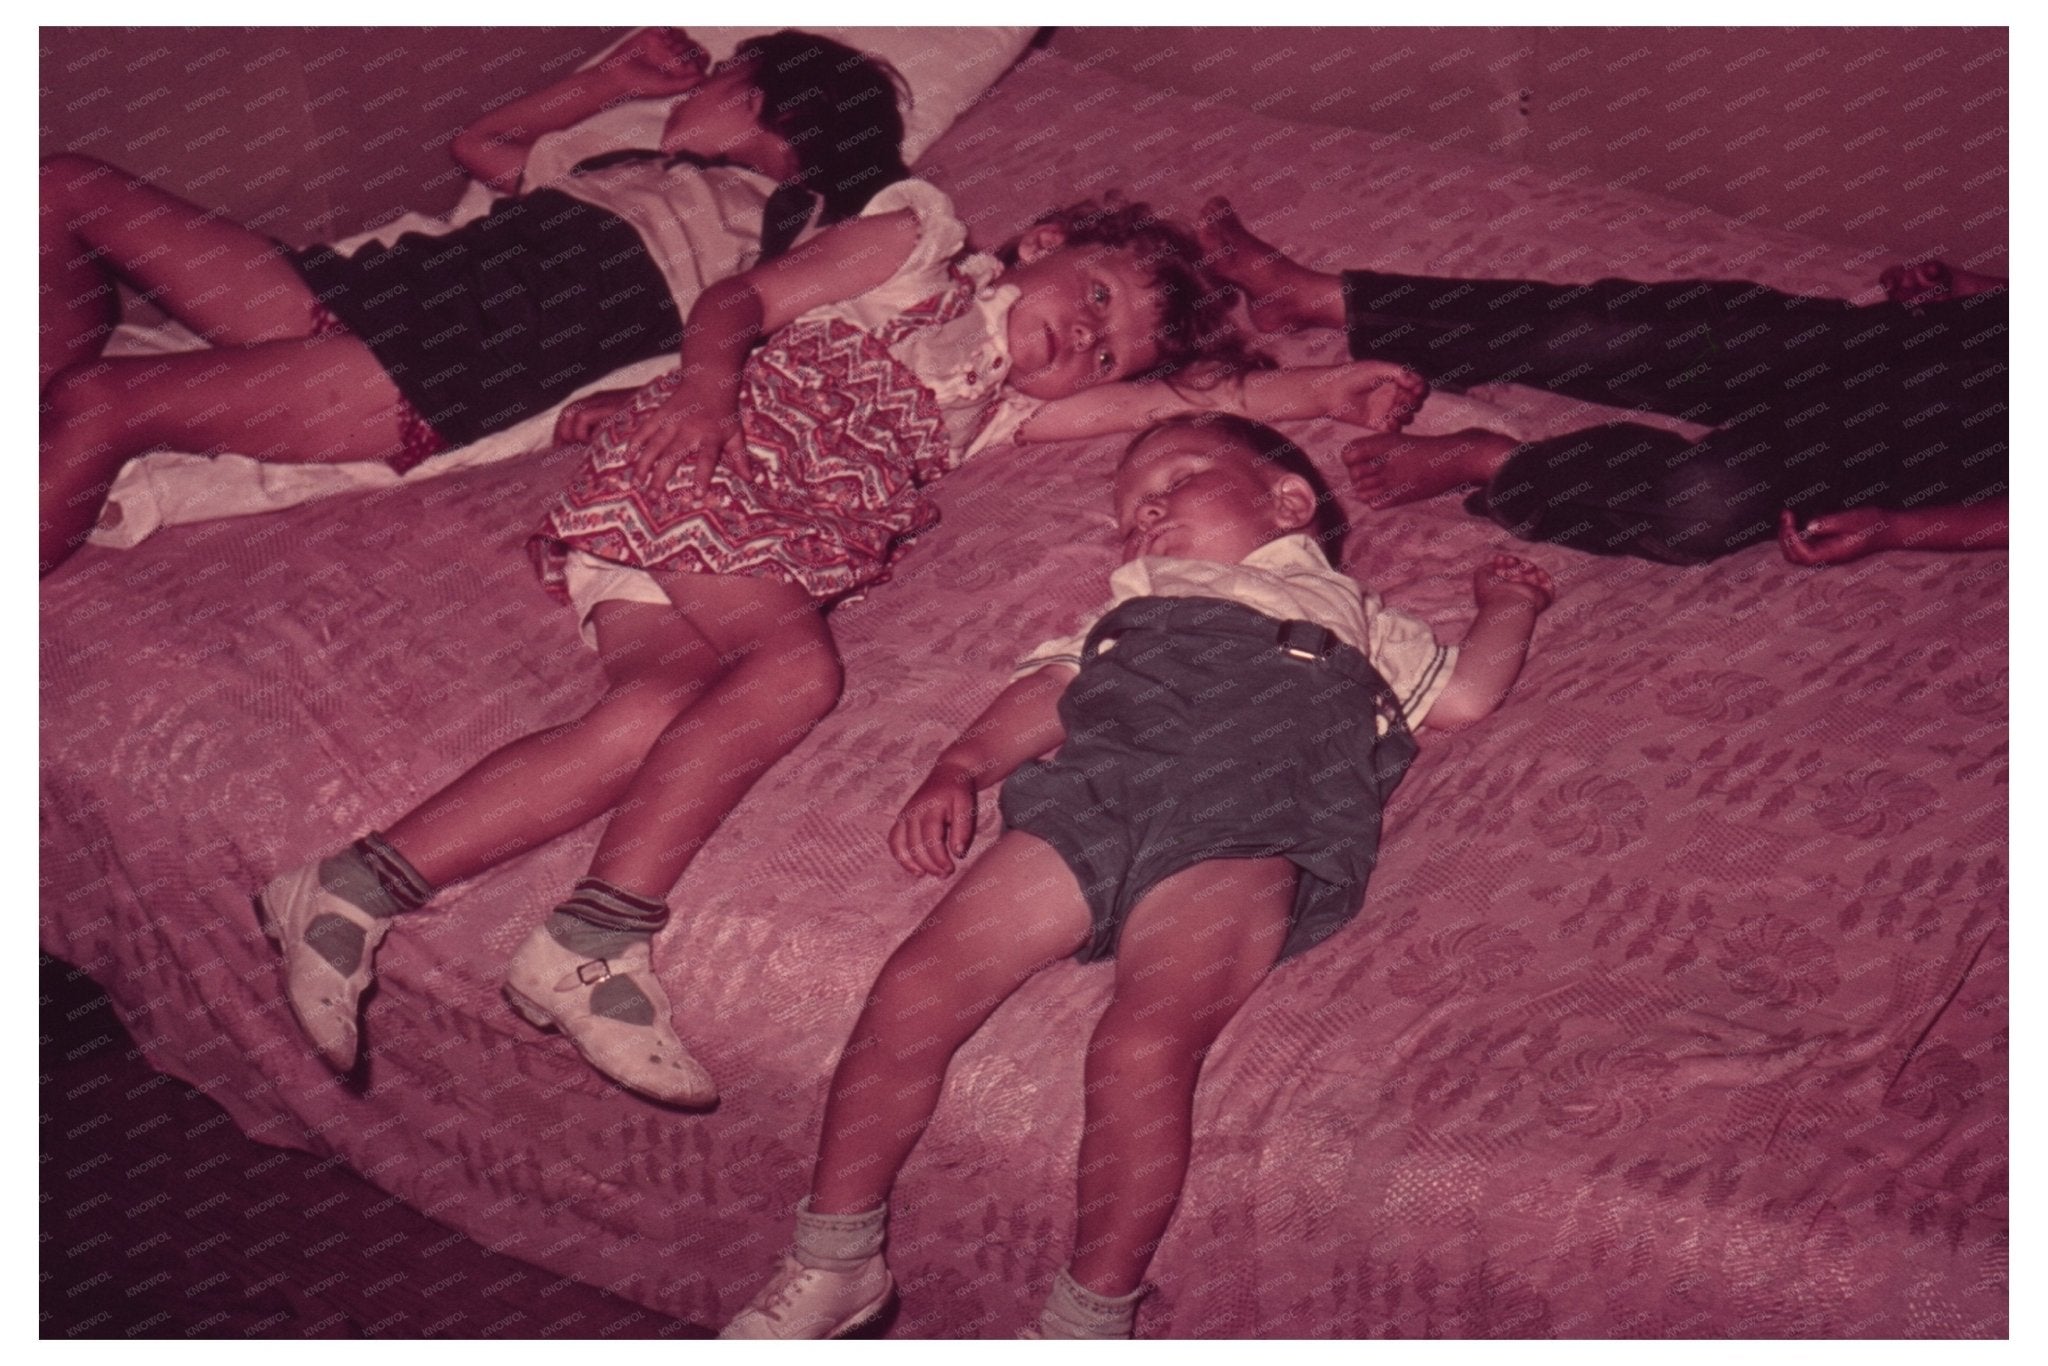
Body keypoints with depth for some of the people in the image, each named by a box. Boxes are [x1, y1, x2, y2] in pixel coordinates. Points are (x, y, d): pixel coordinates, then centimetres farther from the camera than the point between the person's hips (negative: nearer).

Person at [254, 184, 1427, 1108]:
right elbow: (744, 299, 6)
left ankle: (357, 891, -29)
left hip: (770, 553, 5)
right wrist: (708, 376, -14)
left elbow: (1180, 401, 24)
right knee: (799, 668, -29)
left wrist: (1328, 389, 16)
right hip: (694, 466, -5)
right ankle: (598, 939, -36)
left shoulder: (1006, 405, 29)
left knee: (656, 711, -24)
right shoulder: (918, 248, 14)